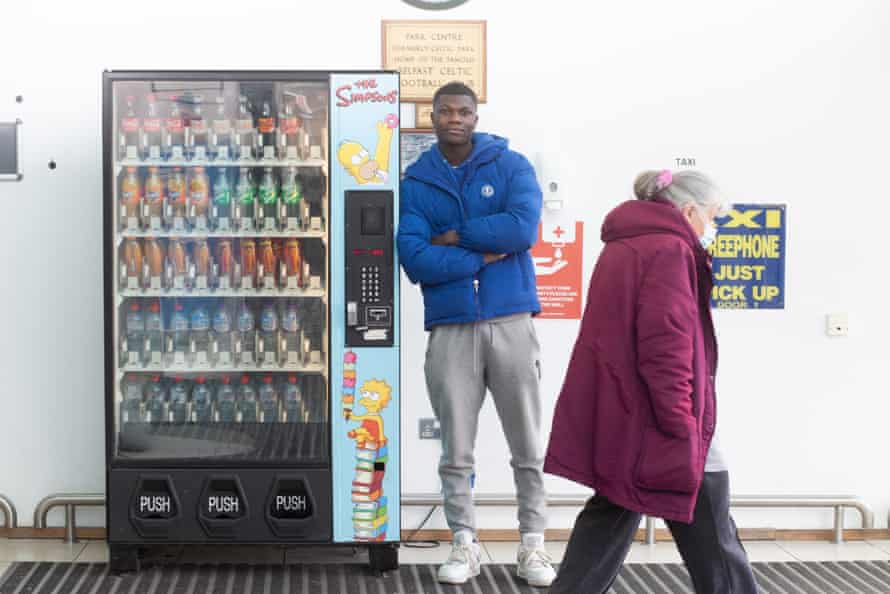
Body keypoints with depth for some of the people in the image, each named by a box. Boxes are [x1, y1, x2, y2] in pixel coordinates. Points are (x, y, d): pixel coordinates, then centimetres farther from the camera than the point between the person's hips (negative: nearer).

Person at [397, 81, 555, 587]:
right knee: (456, 450, 6)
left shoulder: (511, 165, 3)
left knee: (528, 445, 6)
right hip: (450, 329, 1)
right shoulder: (416, 181, 5)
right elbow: (414, 259, -8)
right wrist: (485, 255, -10)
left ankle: (533, 544, 17)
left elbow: (523, 228, -15)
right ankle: (465, 543, 18)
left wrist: (456, 236, -9)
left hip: (511, 323, -1)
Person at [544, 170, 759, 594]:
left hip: (614, 416, 9)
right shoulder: (669, 251, -14)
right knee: (710, 539, 4)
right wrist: (683, 429, -21)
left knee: (609, 521, 14)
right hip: (652, 420, -9)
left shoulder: (622, 248, 17)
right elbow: (665, 350, -23)